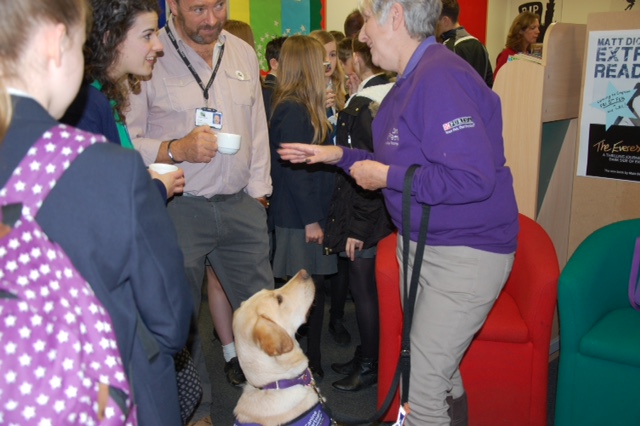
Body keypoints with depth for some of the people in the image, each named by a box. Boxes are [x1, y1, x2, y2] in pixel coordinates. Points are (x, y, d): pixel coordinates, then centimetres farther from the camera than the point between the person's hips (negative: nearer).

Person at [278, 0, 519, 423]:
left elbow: (473, 178, -30)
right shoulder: (413, 78, 11)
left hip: (464, 253, -10)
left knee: (421, 387, -3)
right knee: (438, 367, 23)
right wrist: (339, 156, 13)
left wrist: (387, 177, -20)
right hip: (419, 242, 10)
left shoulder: (441, 76, -23)